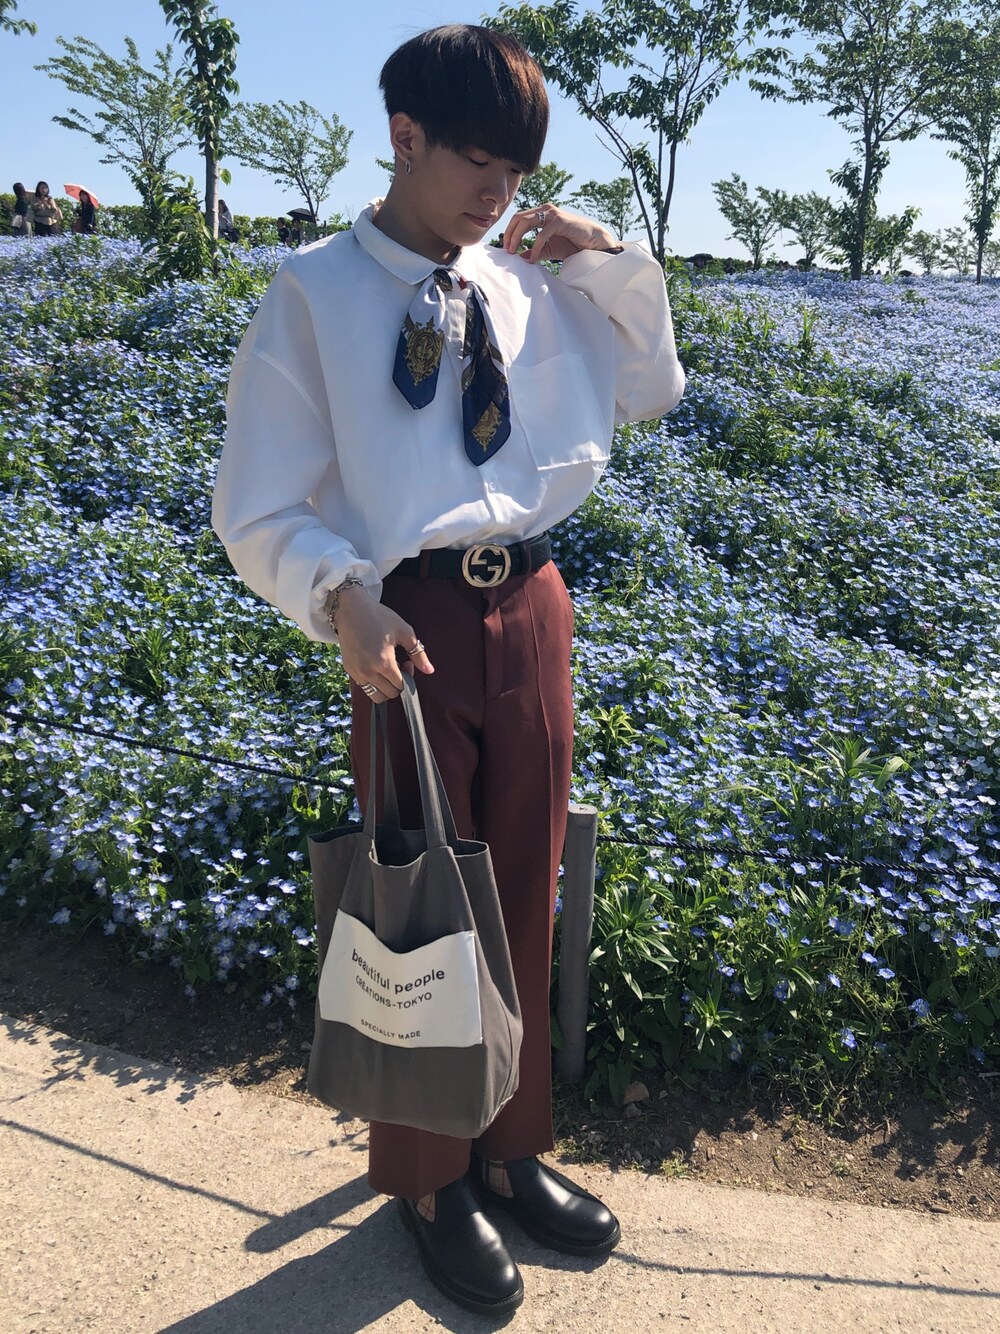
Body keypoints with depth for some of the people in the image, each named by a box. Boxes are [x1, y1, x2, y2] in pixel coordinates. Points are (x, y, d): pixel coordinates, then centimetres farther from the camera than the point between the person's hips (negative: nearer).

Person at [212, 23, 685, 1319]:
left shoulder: (529, 282, 7)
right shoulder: (314, 292, -5)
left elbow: (652, 391, 21)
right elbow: (260, 509, -6)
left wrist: (614, 264, 6)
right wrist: (342, 596, -25)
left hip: (530, 607, 5)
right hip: (412, 623, -4)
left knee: (524, 897, 15)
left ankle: (509, 1150, 40)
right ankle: (427, 1179, 36)